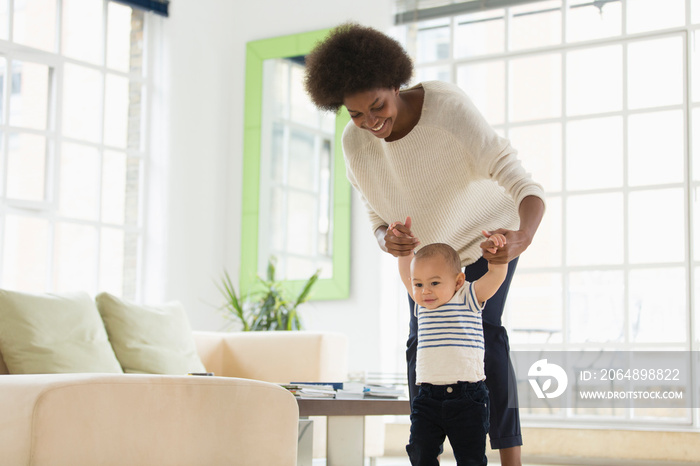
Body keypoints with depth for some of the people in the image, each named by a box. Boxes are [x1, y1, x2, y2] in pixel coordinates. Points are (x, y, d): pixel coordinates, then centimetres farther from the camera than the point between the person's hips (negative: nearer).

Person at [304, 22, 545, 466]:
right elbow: (381, 222, -12)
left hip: (488, 230, -4)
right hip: (426, 244, 5)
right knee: (423, 341, -7)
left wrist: (523, 237, -66)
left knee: (483, 329, -22)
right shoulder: (355, 143, -23)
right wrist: (389, 240, -37)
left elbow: (524, 186, -44)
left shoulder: (449, 108, -39)